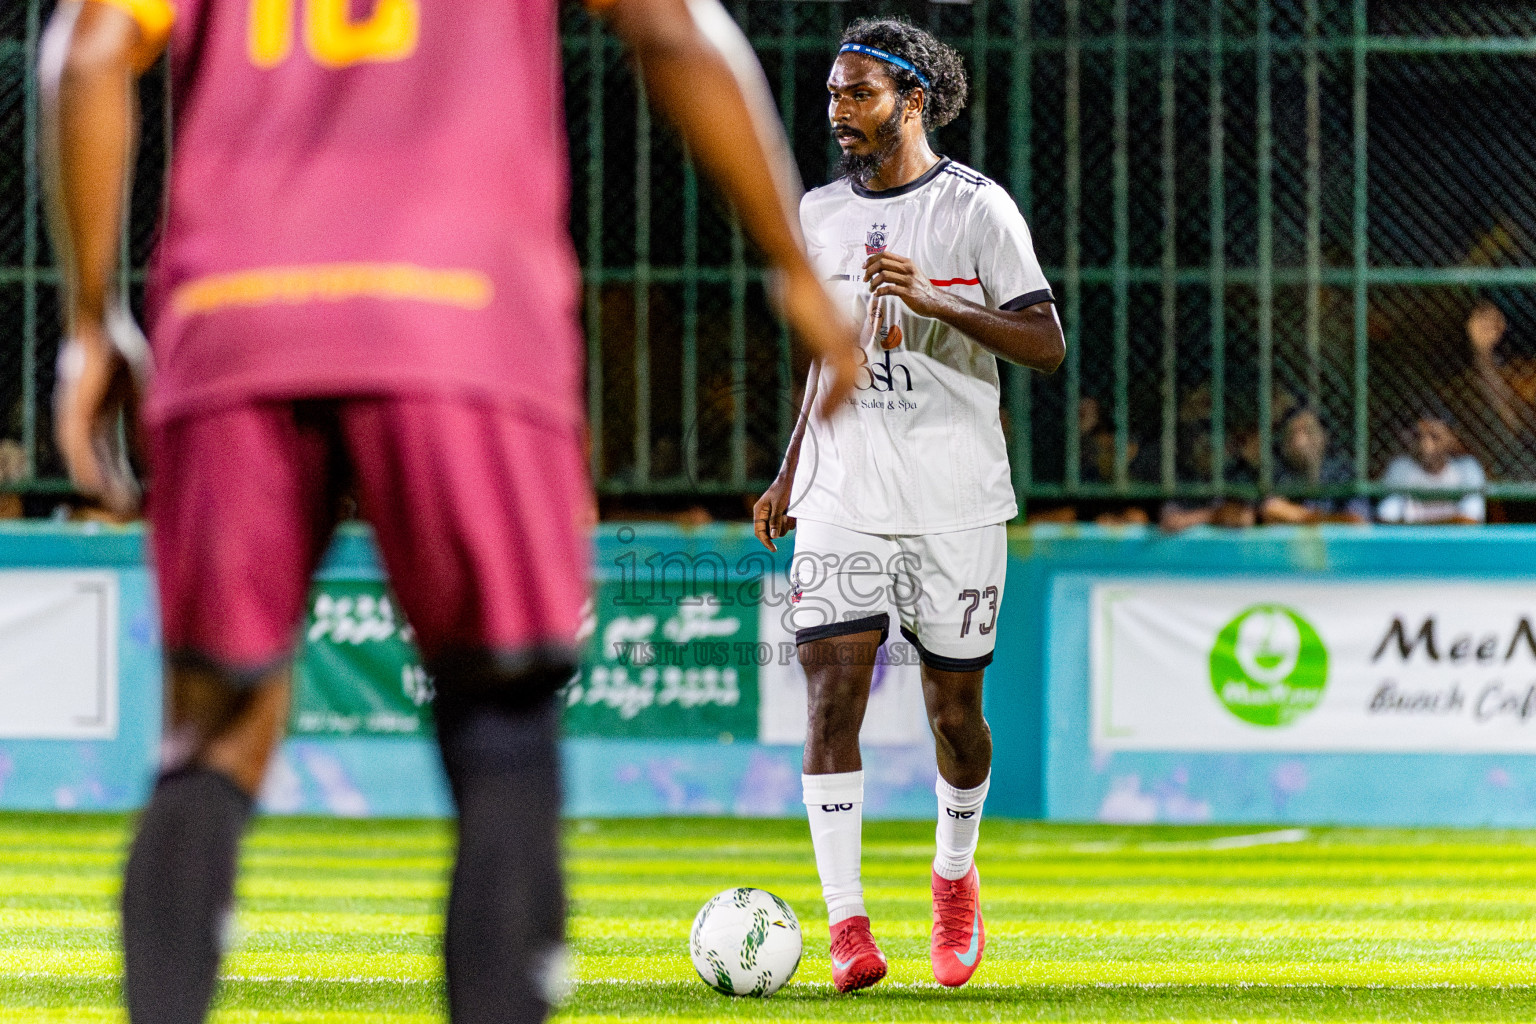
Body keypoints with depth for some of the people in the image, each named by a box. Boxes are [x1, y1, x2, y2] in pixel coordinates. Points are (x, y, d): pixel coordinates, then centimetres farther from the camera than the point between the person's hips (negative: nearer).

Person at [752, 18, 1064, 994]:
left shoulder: (977, 208, -5)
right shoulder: (819, 215, 10)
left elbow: (1047, 345, -10)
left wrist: (935, 301, -22)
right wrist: (790, 474, 17)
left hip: (956, 501, -3)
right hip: (842, 501, 3)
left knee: (954, 709, 4)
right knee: (832, 694, -11)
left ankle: (955, 876, 32)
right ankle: (847, 924, -11)